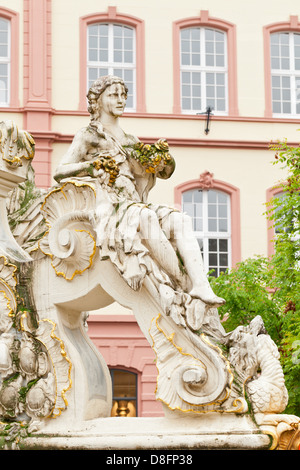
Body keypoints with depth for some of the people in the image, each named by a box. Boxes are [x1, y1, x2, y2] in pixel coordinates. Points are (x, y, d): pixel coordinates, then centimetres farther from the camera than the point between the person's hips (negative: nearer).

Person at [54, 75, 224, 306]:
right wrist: (95, 165, -14)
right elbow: (60, 173, -1)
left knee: (178, 219, -21)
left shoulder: (131, 141, 25)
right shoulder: (88, 136, 10)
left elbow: (165, 172, 23)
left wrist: (164, 157, 1)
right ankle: (182, 284, -34)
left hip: (133, 204, 6)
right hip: (105, 207, -6)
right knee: (146, 217, -36)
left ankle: (200, 285, -35)